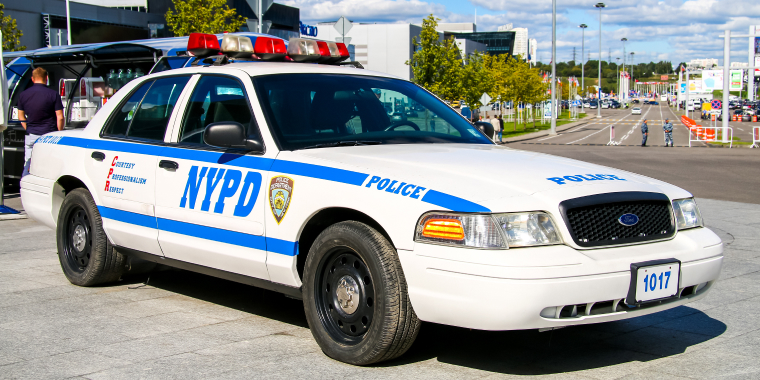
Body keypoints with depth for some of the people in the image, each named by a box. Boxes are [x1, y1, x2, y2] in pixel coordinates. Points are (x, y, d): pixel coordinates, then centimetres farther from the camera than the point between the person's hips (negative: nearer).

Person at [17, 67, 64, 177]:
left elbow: (21, 117, 14)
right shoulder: (53, 94, -8)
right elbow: (60, 117, -9)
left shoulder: (23, 95, 5)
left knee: (27, 166, 10)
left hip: (31, 136, 3)